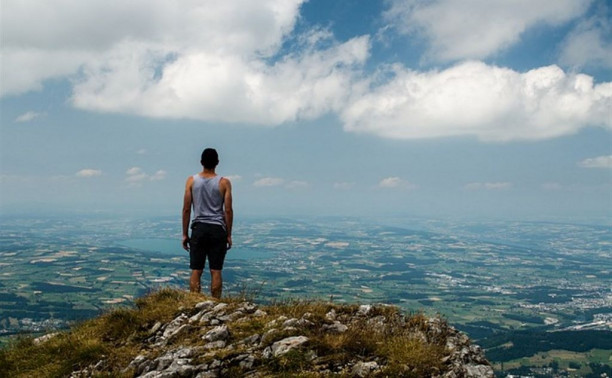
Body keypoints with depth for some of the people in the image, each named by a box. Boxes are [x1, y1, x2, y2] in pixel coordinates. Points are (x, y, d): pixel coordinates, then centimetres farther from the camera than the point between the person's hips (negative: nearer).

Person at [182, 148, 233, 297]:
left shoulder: (192, 181, 1)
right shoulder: (224, 183, -2)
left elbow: (186, 209, 0)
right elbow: (228, 210, -3)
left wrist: (185, 234, 7)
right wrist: (228, 235, 5)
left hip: (199, 229, 1)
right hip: (217, 229, -1)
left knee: (196, 271, 6)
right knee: (216, 271, 3)